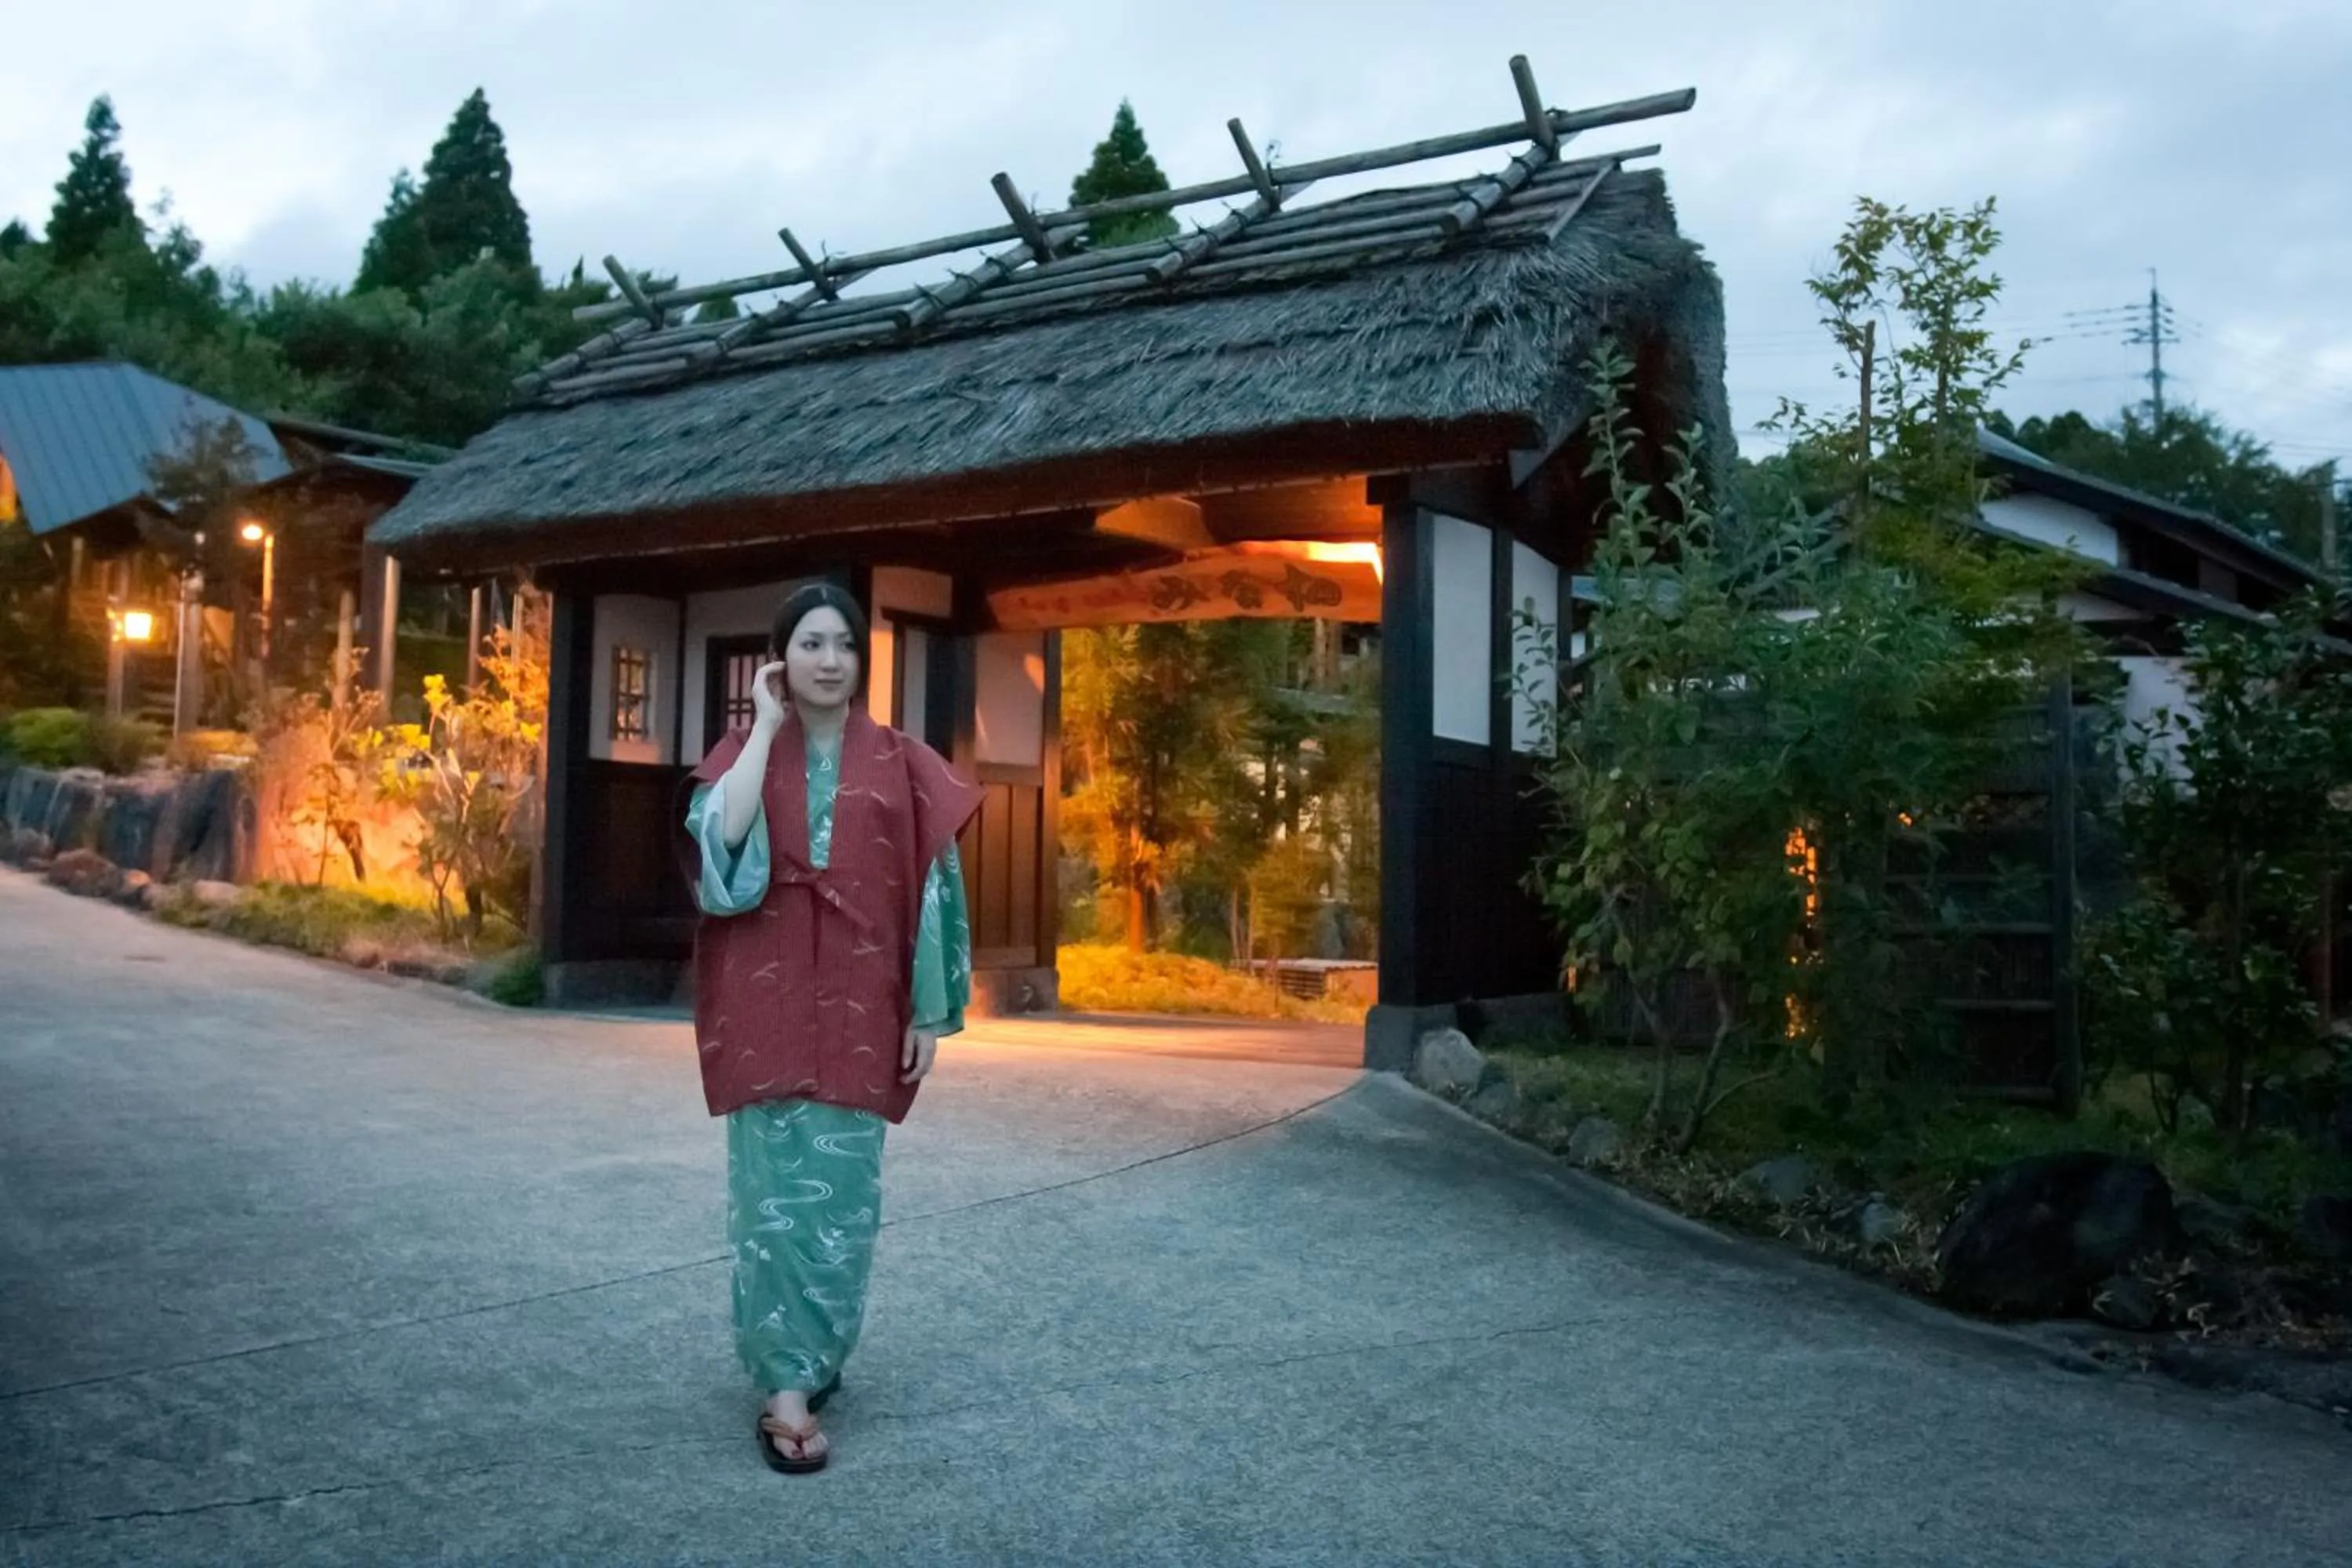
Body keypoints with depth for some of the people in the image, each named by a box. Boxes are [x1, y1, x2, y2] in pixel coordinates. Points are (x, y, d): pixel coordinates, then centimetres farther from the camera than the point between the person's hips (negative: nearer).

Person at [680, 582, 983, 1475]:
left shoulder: (902, 767, 4)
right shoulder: (742, 755, 5)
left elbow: (934, 889, 3)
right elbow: (720, 840, -17)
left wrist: (931, 1010, -1)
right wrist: (767, 728, -10)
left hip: (858, 1006, 1)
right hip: (766, 1003, 0)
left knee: (842, 1189, 6)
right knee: (776, 1184, -1)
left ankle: (813, 1354, 24)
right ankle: (787, 1385, 4)